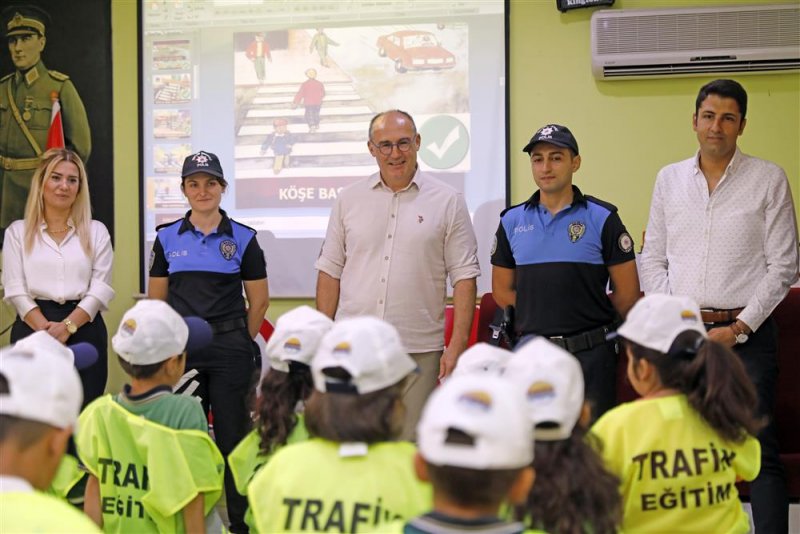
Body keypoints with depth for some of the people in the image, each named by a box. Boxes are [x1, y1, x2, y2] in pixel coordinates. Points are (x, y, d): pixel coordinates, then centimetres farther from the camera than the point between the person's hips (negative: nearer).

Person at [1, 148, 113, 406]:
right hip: (32, 330, -1)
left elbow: (100, 288, 1)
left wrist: (67, 326, -14)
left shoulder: (96, 231, 11)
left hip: (84, 330, 1)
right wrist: (47, 329, -15)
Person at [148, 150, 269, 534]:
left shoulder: (243, 239, 1)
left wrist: (239, 341, 8)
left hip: (229, 348, -2)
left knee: (232, 435, 1)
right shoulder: (167, 238, 6)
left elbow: (259, 301, 6)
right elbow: (156, 300, 11)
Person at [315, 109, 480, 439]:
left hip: (419, 350, -2)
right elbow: (330, 271, 12)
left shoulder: (448, 202, 3)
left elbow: (464, 277, 0)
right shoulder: (349, 199, 9)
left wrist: (457, 345, -7)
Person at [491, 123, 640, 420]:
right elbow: (502, 291, 15)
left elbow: (627, 294, 2)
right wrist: (541, 318, 7)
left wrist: (588, 318, 9)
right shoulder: (512, 221, 10)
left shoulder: (602, 219, 0)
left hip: (589, 354, -3)